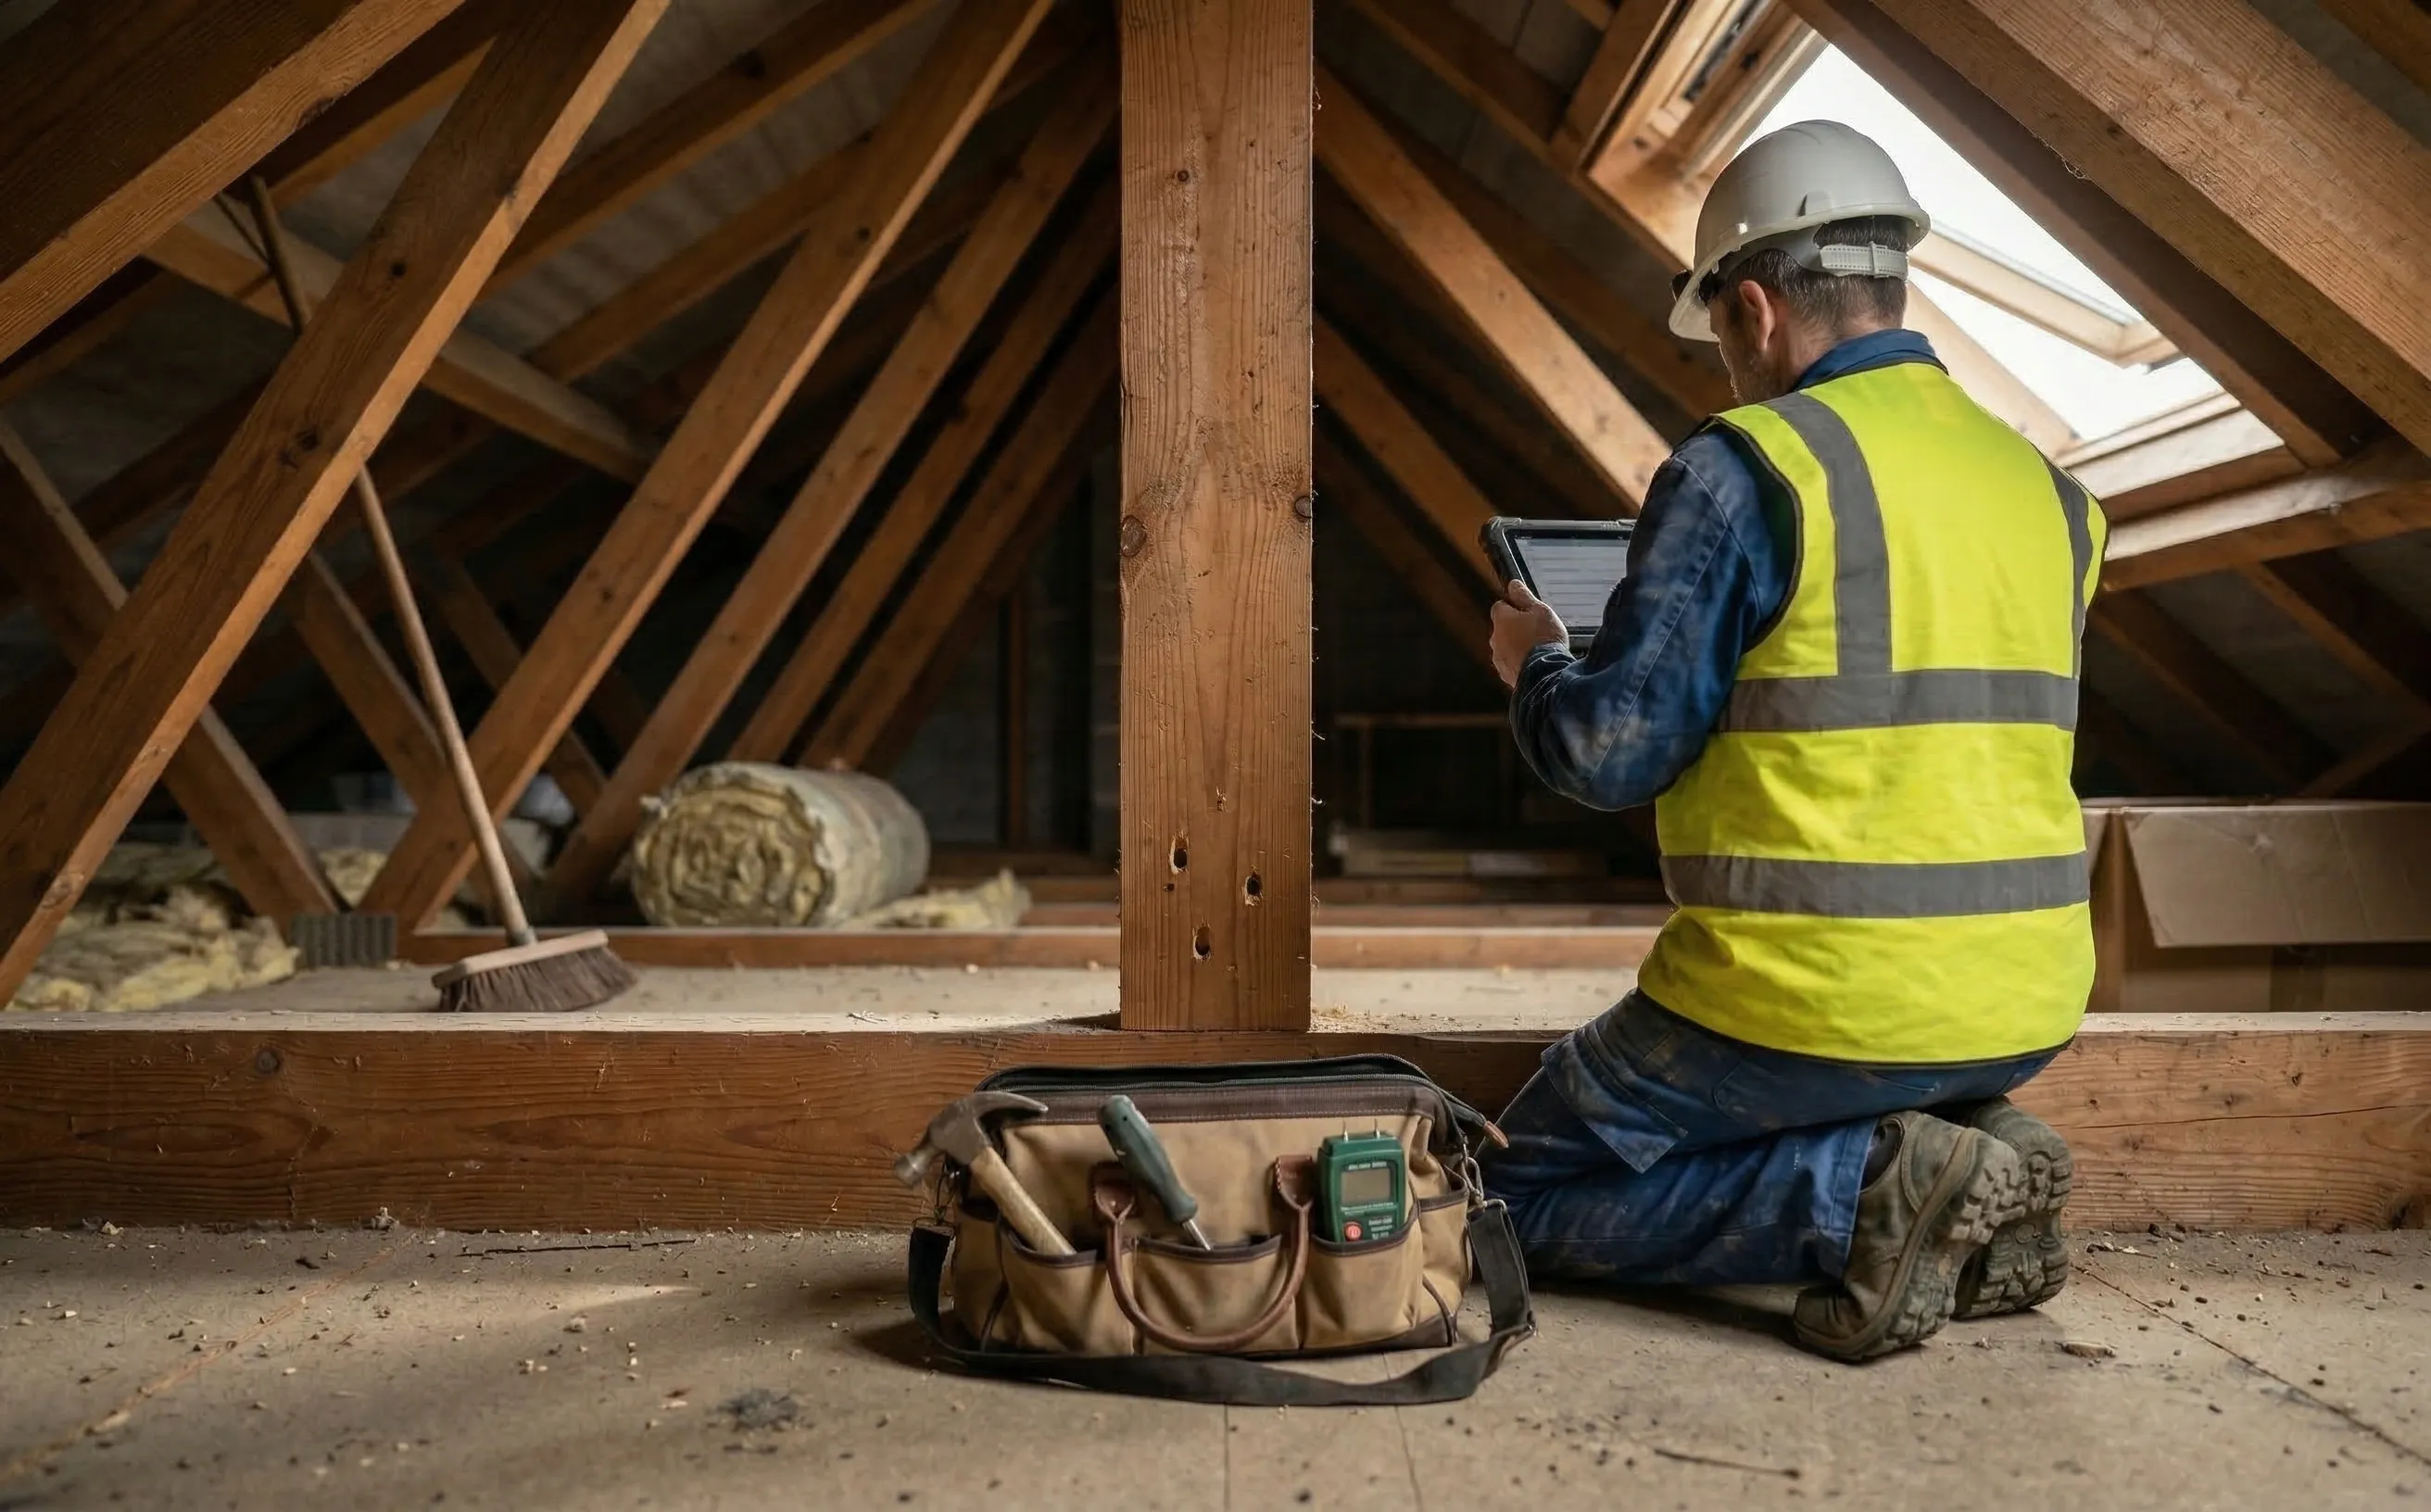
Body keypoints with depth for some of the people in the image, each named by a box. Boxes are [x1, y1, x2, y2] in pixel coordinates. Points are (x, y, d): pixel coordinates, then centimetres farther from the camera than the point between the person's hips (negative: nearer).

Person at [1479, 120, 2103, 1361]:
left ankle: (1864, 1190, -7)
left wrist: (1534, 662, 7)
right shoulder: (2045, 490, 9)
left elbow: (1608, 750, -14)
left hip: (1818, 1006, -8)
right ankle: (1964, 1154, 8)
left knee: (1520, 1192, 12)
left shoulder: (1744, 468, -13)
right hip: (2026, 1005, 8)